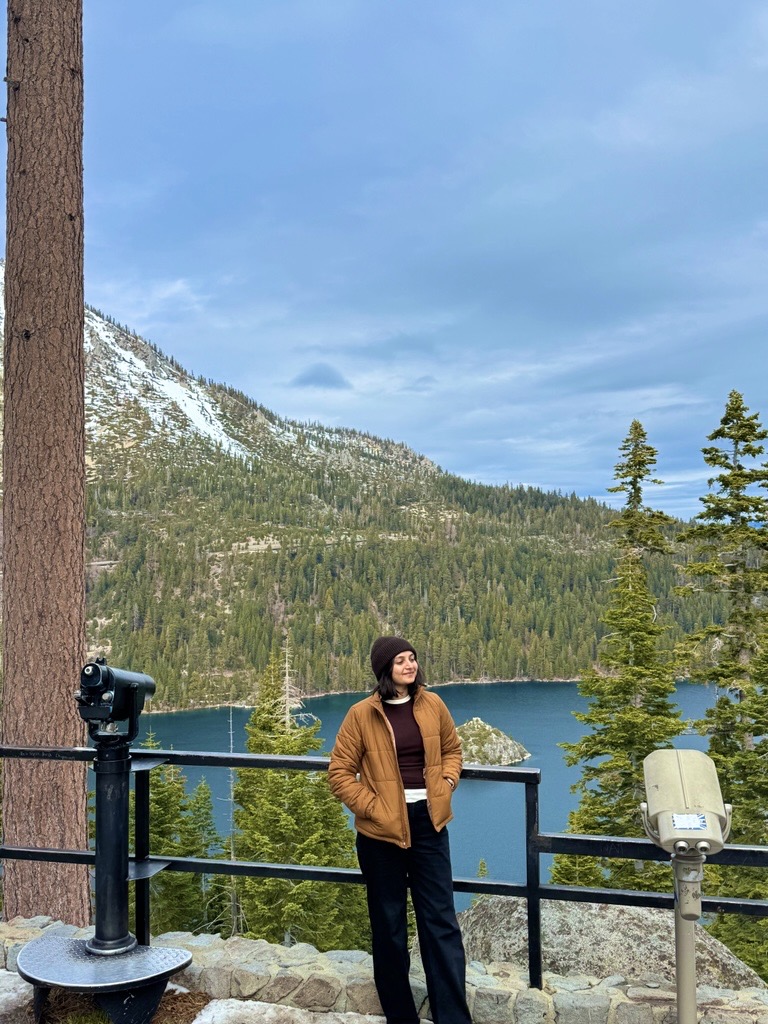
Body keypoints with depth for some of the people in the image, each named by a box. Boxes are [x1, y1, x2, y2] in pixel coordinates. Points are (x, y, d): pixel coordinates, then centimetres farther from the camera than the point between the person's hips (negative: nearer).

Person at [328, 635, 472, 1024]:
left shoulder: (432, 705, 1)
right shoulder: (362, 714, -9)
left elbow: (452, 750, 15)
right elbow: (339, 772, -5)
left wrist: (446, 784, -1)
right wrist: (371, 807, -13)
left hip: (428, 823, 2)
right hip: (381, 830, -2)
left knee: (441, 922, 4)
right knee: (389, 926, 11)